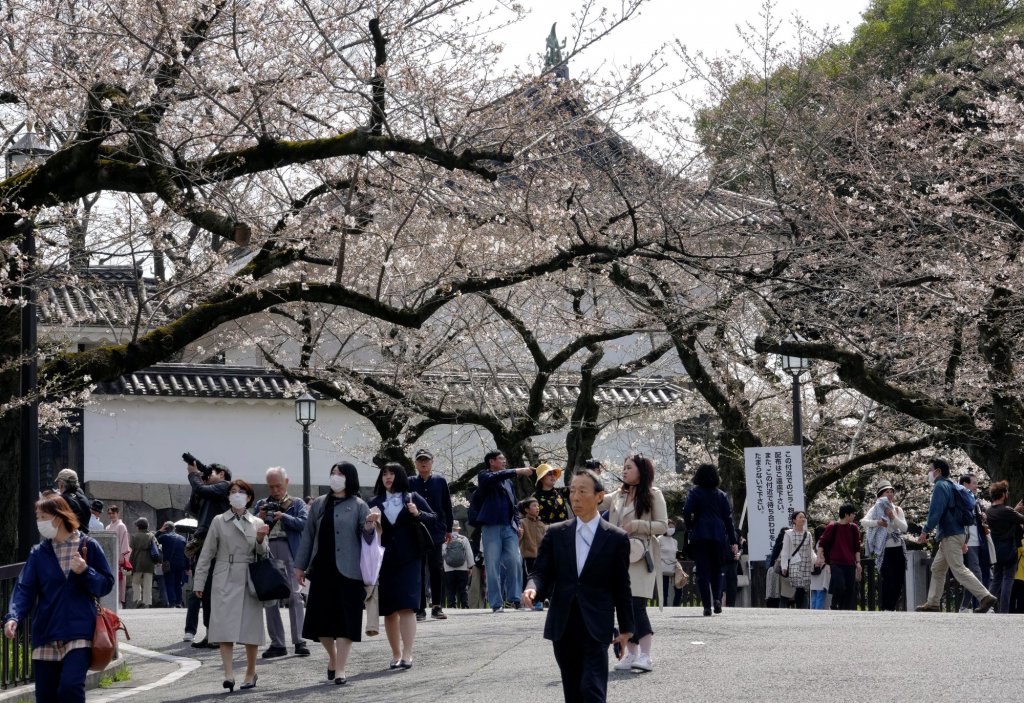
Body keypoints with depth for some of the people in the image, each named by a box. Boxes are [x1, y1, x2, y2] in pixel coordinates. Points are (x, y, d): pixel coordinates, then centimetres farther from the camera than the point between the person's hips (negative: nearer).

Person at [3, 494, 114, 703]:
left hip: (79, 633, -4)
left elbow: (106, 584, 4)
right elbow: (25, 589, -1)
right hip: (46, 635, 4)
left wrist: (85, 572, -15)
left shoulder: (88, 546, 1)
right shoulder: (39, 553, 7)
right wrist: (13, 616, -18)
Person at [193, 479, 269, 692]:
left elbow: (263, 555, 9)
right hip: (224, 580, -1)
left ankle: (251, 673, 19)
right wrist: (199, 581, 2)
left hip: (249, 581, 1)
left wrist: (260, 540, -12)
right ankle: (228, 674, -15)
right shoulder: (219, 521, 6)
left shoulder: (257, 523, 10)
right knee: (225, 628, -11)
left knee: (250, 627, 4)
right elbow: (207, 553, 6)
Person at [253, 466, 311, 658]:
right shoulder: (260, 505, 18)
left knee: (295, 596, -9)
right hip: (266, 552, 3)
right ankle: (277, 643, 8)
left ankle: (299, 641, -9)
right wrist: (259, 518, -7)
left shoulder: (297, 504, 11)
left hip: (290, 551, -3)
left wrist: (284, 516, -15)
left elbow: (304, 523, -5)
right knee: (269, 599, 3)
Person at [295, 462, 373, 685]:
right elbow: (308, 535, 15)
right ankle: (332, 657, 31)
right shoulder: (319, 504, 13)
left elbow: (366, 538, -3)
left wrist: (370, 527, -26)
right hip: (322, 570, 4)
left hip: (347, 572, -4)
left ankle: (340, 670, -2)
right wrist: (300, 566, 12)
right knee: (321, 619, 7)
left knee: (345, 620, -4)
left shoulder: (358, 506, 2)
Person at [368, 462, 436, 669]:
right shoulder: (375, 502, 8)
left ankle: (407, 654, -15)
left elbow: (434, 519, 4)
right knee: (389, 610, 5)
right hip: (384, 560, 2)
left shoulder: (412, 499, 5)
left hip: (409, 559, -2)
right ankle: (396, 654, 15)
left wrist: (418, 514, -13)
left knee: (406, 606, -12)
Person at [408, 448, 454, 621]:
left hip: (436, 531, 0)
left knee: (436, 568, -3)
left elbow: (447, 507, 10)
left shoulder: (440, 482, 5)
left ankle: (437, 606, 4)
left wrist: (448, 529, 9)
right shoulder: (410, 483, 4)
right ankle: (420, 608, 7)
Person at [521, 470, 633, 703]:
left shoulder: (616, 538, 1)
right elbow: (541, 571, 4)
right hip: (562, 627, 3)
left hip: (596, 627, -3)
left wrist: (626, 628, 7)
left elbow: (622, 587, 5)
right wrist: (533, 588, -19)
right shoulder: (555, 533, 8)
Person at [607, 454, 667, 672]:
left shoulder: (653, 495, 0)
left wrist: (636, 525, -14)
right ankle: (631, 654, 10)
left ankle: (645, 656, -15)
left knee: (636, 605, -14)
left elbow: (663, 525, -3)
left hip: (640, 557, -5)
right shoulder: (618, 495, 15)